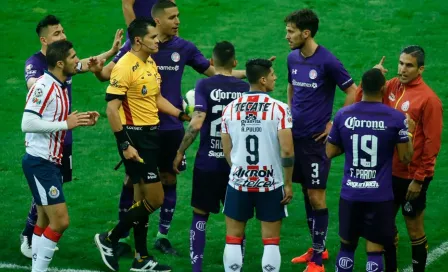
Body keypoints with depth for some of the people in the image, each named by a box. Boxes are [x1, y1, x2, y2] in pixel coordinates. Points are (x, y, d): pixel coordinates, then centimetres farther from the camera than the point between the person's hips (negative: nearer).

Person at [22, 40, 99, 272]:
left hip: (52, 162, 10)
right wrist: (66, 124, -21)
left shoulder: (60, 87, 11)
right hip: (39, 163, -10)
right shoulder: (43, 86, -17)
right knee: (60, 220, -12)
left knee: (45, 221, 13)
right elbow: (27, 123, -23)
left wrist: (81, 120, 4)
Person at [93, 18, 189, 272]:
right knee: (155, 199, -8)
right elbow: (112, 109, -20)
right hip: (135, 137, -9)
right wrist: (125, 145, -22)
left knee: (142, 198, 13)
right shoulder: (125, 67, -18)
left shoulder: (151, 63, 10)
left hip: (151, 135, 9)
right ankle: (109, 239, 6)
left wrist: (183, 115, 10)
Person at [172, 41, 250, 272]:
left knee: (200, 215, 10)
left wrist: (180, 152, -9)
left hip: (207, 163, -2)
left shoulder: (205, 85, -8)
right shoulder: (245, 88, 0)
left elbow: (196, 123, -18)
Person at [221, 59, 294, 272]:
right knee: (271, 241, 6)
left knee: (233, 239, 12)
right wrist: (288, 183, -3)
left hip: (239, 182, 3)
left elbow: (227, 151, 6)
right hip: (271, 184, -2)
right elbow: (287, 151, -14)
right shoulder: (279, 109, -10)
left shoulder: (230, 109, 1)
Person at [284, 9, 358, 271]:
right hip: (295, 135, 7)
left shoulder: (327, 61, -15)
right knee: (306, 193, 13)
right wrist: (291, 114, 13)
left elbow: (353, 92, -10)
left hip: (315, 138, -7)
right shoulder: (293, 58, 5)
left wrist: (336, 124, -9)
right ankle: (318, 248, 26)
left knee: (316, 196, -3)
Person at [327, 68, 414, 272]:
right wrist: (409, 133, 13)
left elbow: (330, 152, 6)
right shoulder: (396, 118, -9)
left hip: (350, 194, 3)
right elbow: (405, 157, -3)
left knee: (347, 246, 16)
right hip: (380, 196, -2)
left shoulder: (343, 115, -2)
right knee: (374, 251, 3)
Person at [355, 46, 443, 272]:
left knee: (414, 230, 5)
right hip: (389, 172, 6)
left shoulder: (428, 99, -17)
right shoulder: (392, 86, 1)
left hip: (412, 177, -6)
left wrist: (419, 179, -16)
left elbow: (432, 143, -16)